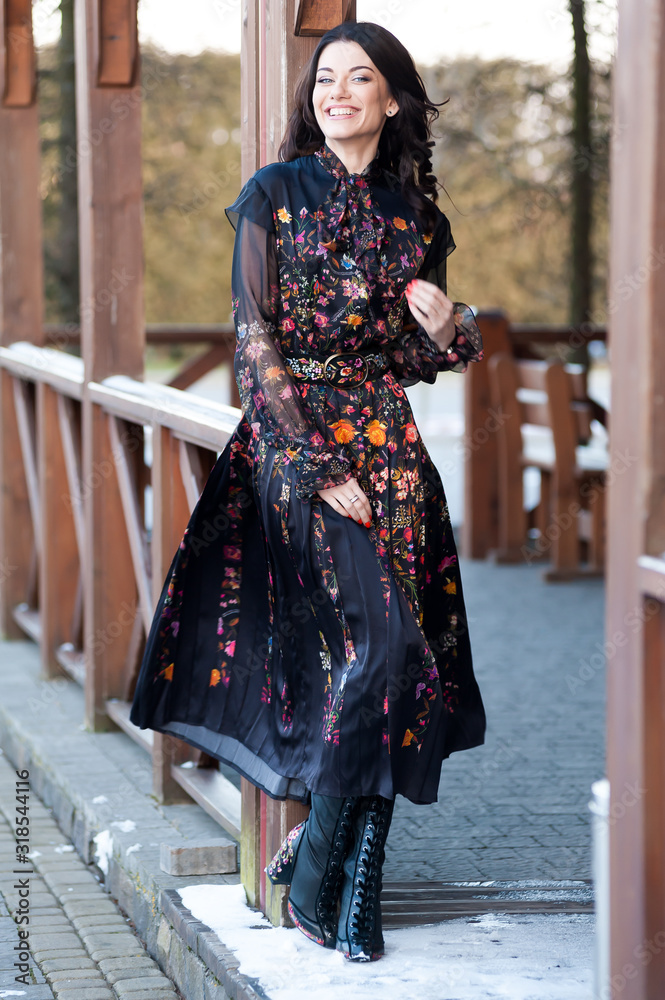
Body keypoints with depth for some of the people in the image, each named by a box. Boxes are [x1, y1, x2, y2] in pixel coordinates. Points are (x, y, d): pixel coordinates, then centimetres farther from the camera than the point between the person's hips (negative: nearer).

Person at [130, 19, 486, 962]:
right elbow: (255, 341, -5)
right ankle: (318, 873, -5)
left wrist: (448, 333, -5)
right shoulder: (275, 194, 2)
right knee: (378, 642, -18)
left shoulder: (417, 218, 13)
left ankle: (357, 889, 1)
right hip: (293, 439, -4)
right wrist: (316, 469, -13)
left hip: (390, 450, 4)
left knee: (405, 659, -6)